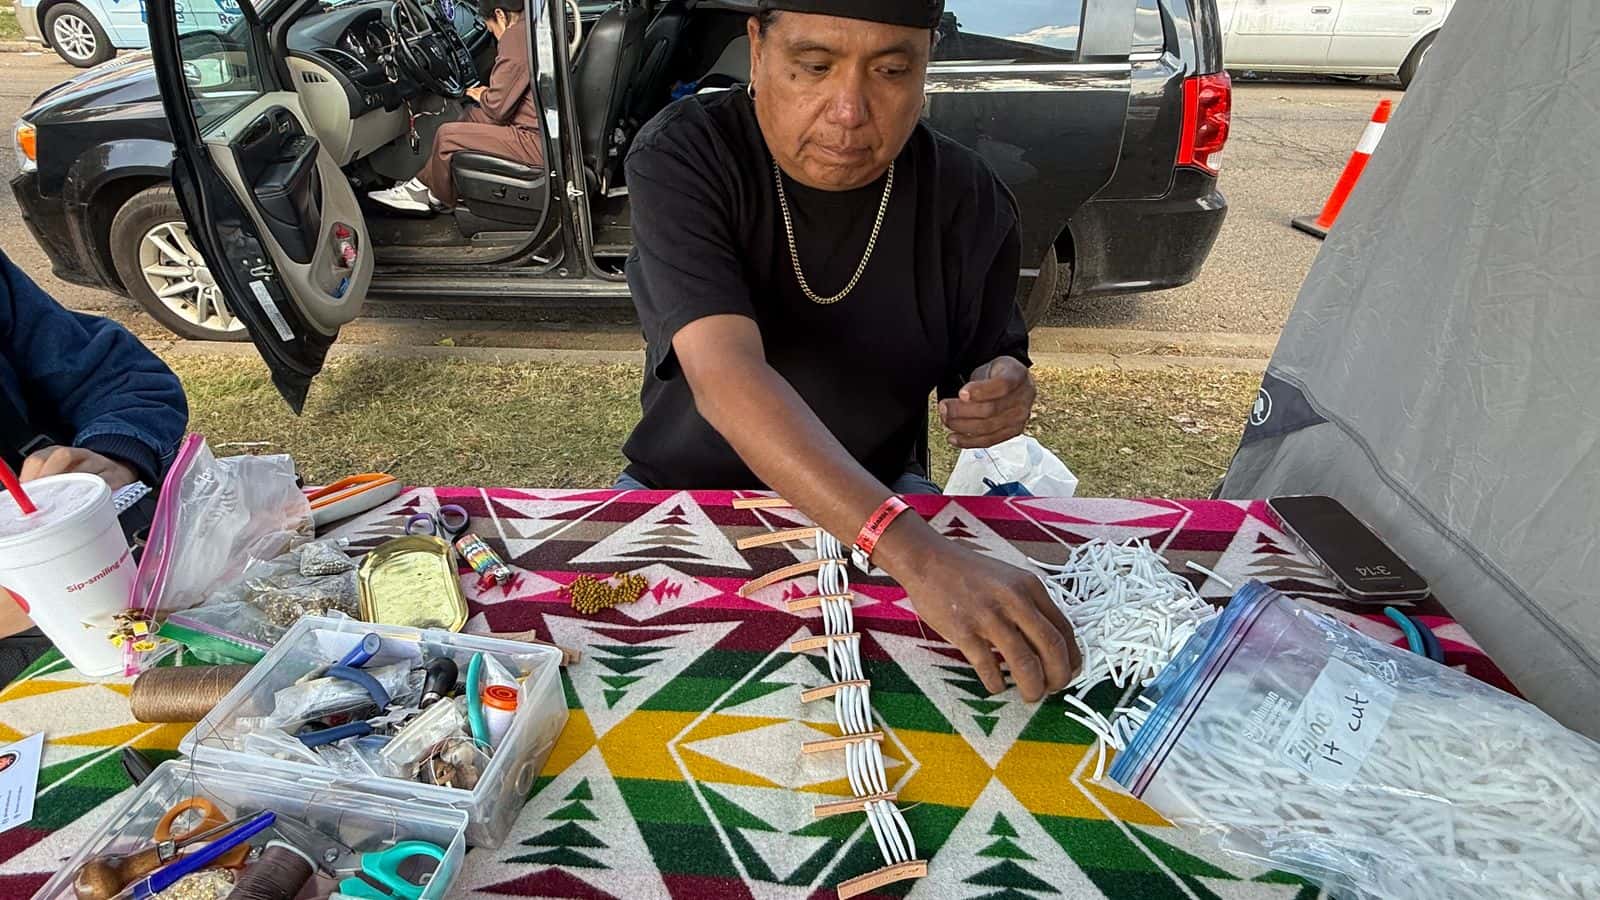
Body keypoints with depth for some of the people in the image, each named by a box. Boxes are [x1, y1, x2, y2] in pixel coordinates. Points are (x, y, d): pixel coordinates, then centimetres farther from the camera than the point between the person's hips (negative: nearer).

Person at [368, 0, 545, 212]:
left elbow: (498, 107, -15)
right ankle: (423, 184, 26)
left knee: (447, 135, 1)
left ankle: (439, 198, 26)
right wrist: (489, 93, 14)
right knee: (473, 114, 21)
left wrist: (481, 96, 7)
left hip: (537, 141, -10)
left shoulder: (515, 37, -16)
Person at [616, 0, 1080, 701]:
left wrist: (1003, 394, -21)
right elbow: (725, 375, -35)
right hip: (686, 491, -1)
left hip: (882, 497, 2)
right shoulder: (681, 157, -19)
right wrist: (917, 554, -46)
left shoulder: (969, 199, -7)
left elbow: (993, 364, 7)